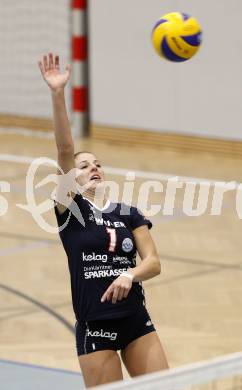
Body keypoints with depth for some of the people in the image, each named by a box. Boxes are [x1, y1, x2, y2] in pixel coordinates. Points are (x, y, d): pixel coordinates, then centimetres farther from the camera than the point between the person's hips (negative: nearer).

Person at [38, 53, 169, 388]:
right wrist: (58, 94, -21)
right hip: (95, 326, -3)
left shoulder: (129, 214, 11)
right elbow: (64, 151, -10)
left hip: (137, 321, 3)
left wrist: (130, 274, -18)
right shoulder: (70, 210, 1)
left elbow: (154, 262, 4)